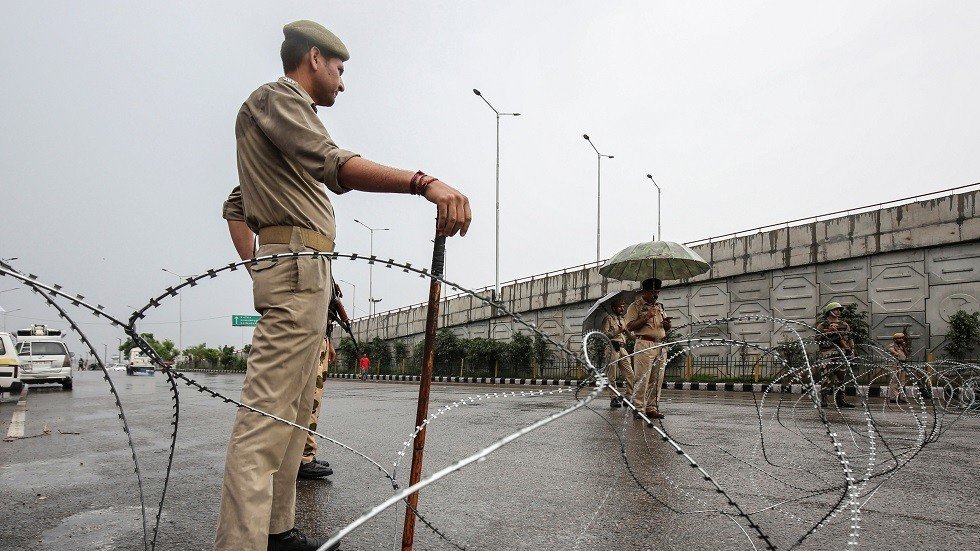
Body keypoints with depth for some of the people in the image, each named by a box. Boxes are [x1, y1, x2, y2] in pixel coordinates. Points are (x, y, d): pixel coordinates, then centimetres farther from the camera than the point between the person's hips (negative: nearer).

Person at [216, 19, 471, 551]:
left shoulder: (286, 111, 31)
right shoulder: (276, 97, -1)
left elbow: (235, 207, 30)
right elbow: (333, 165, -23)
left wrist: (257, 269, 17)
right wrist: (424, 182, -37)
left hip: (301, 276, 10)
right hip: (299, 266, -10)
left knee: (295, 410, 12)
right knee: (267, 414, -15)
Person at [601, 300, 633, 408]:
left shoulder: (623, 320, 25)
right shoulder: (608, 318, 5)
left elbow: (630, 335, 23)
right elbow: (604, 334, -6)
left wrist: (626, 330, 3)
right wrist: (617, 331, -13)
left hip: (622, 348, 6)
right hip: (612, 347, -6)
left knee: (630, 374, -3)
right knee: (612, 375, -3)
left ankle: (629, 397, 3)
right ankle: (613, 399, 3)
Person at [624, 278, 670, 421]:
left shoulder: (659, 306, 22)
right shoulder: (635, 306, 2)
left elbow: (667, 327, 26)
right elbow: (630, 326, -9)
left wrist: (667, 323, 2)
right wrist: (646, 317, -16)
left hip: (661, 346, 6)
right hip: (645, 345, -6)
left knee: (657, 380, 5)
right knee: (641, 379, -9)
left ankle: (652, 408, 11)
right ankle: (638, 409, -5)